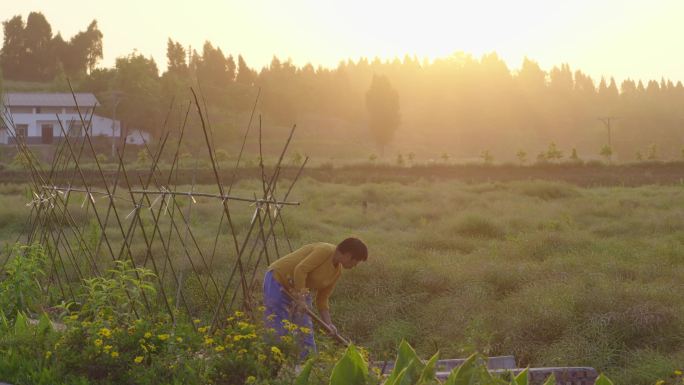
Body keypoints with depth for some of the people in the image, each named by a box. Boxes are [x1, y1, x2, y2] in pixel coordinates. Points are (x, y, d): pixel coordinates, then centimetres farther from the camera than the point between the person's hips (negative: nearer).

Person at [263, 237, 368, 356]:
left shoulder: (337, 271, 3)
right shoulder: (325, 250, -22)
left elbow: (322, 299, 5)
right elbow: (300, 270, -29)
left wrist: (328, 324, -5)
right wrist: (301, 298, -27)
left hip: (300, 287, 9)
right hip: (278, 280, -9)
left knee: (306, 331, 6)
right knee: (278, 330, -12)